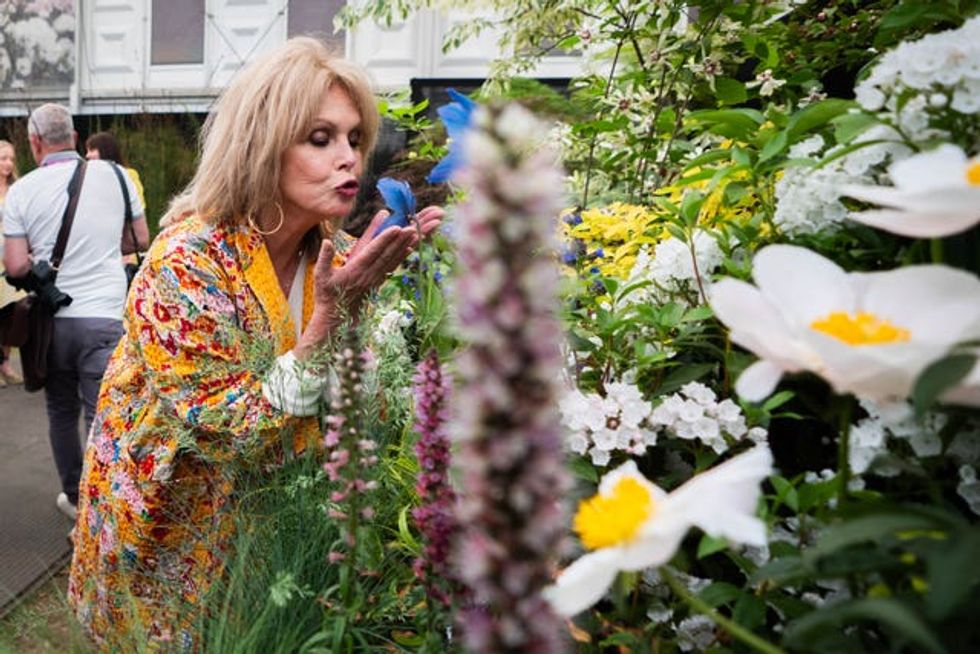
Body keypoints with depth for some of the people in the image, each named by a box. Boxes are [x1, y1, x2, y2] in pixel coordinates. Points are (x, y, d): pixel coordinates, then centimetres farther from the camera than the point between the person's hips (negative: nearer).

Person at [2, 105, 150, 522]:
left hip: (52, 319, 2)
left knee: (61, 412, 20)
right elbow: (140, 240, 6)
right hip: (104, 317, -1)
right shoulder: (112, 175, -3)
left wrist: (44, 257, 14)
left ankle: (75, 497, 35)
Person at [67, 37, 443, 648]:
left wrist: (367, 298, -23)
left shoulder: (338, 255, -10)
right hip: (171, 536, -5)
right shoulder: (190, 262, -27)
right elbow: (233, 437, -28)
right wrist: (329, 316, -35)